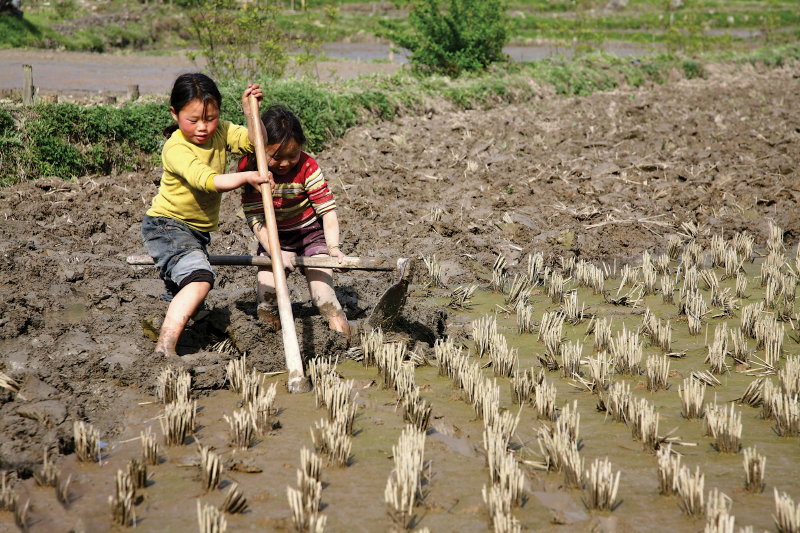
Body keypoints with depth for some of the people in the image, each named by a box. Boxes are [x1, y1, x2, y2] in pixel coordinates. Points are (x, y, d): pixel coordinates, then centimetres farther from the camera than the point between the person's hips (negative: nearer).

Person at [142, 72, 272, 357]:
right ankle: (165, 347, -39)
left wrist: (249, 109, -20)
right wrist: (245, 177, -49)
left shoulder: (220, 132, -2)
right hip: (166, 226, -8)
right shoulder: (176, 148, -24)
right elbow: (206, 180, -38)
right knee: (200, 278, -33)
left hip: (197, 230, 8)